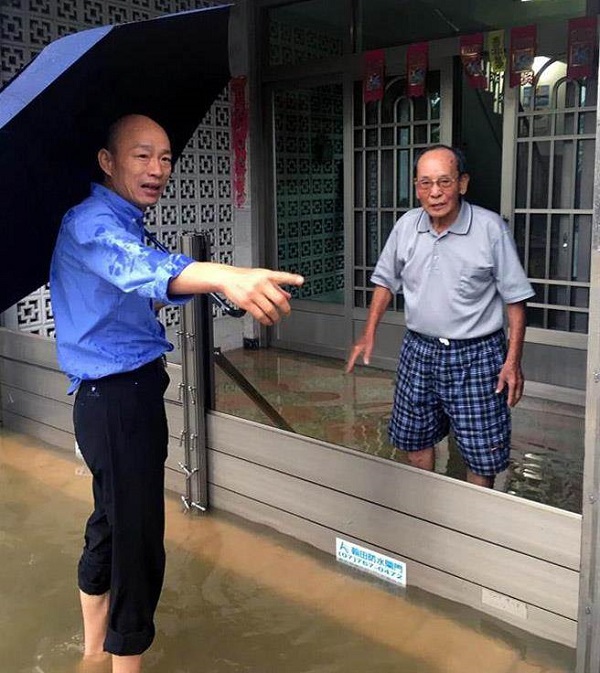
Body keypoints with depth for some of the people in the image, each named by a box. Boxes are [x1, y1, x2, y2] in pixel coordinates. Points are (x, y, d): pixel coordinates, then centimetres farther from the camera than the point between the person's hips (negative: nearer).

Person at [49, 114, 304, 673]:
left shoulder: (123, 222, 14)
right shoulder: (92, 223, -19)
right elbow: (138, 265, -43)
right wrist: (223, 277, -62)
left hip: (124, 393, 11)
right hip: (117, 400, -11)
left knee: (110, 523, 22)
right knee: (138, 540, -5)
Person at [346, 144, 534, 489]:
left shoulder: (491, 228, -14)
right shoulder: (407, 225, -2)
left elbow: (515, 298, -9)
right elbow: (386, 281, 12)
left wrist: (513, 360, -13)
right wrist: (369, 335, 7)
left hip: (476, 356, -4)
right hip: (419, 350, 5)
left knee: (482, 453, 3)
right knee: (414, 438, 18)